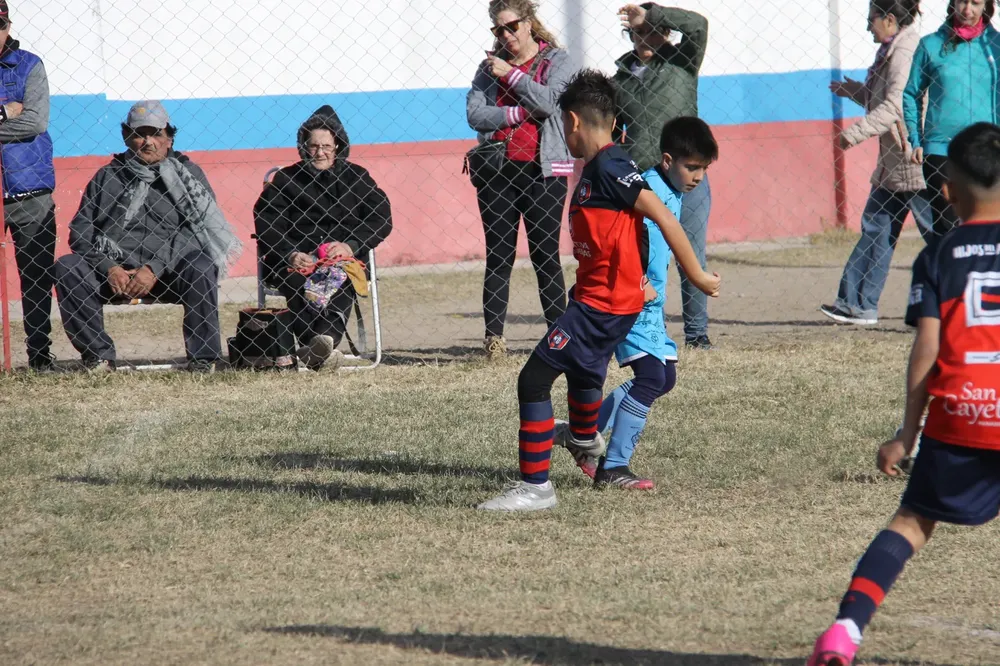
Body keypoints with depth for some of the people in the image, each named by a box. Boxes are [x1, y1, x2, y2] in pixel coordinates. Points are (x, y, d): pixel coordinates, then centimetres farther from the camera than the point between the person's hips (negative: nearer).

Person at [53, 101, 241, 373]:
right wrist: (109, 268, -12)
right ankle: (98, 355, -16)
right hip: (114, 272, 2)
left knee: (200, 268, -33)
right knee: (66, 268, -22)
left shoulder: (187, 174, 8)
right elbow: (80, 230, 6)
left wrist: (155, 269, -19)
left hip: (168, 276, -2)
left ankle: (203, 359, -23)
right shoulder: (107, 177, 13)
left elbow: (194, 228, -6)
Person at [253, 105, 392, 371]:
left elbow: (381, 219, 7)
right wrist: (291, 255, -15)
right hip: (297, 263, 0)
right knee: (294, 281, -36)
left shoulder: (355, 177, 18)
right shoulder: (285, 180, 17)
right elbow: (266, 225, 4)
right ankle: (323, 349, -53)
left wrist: (351, 246, -12)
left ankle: (325, 337, -57)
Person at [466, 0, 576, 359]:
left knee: (546, 255, -1)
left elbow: (547, 101, -15)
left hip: (543, 171, -2)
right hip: (497, 170, 2)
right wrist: (518, 113, -13)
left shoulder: (557, 61, 3)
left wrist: (510, 74, -10)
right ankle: (494, 337, -2)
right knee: (499, 256, 0)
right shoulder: (491, 64, 10)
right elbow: (474, 114, -2)